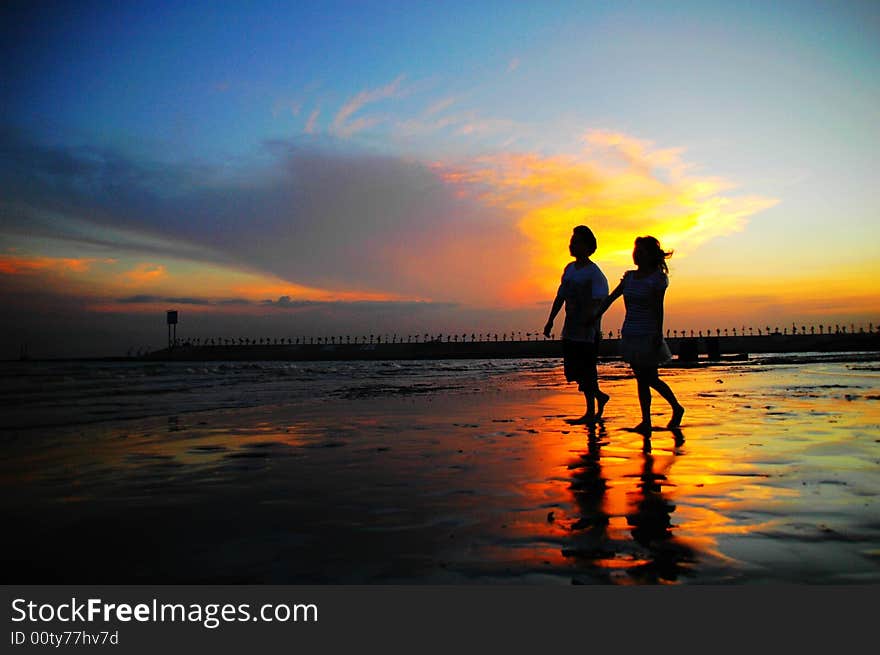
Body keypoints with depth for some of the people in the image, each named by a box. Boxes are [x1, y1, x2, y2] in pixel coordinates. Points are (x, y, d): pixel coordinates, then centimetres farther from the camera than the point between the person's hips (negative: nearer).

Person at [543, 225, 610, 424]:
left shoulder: (594, 273, -10)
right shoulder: (569, 269, 13)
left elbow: (600, 301, -19)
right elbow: (560, 296, 19)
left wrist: (590, 318, -34)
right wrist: (551, 320, 16)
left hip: (587, 332, -7)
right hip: (570, 331, 7)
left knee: (585, 372, -2)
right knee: (573, 371, 11)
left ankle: (591, 412, 12)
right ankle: (599, 396, 32)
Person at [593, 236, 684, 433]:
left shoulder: (657, 278, -6)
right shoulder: (629, 276, 11)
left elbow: (658, 309, -10)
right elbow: (610, 298, 11)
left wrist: (658, 335, -13)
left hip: (647, 335, -6)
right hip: (630, 334, 6)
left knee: (650, 379, 0)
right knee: (642, 380, 8)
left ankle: (677, 408, 23)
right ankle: (646, 421, 13)